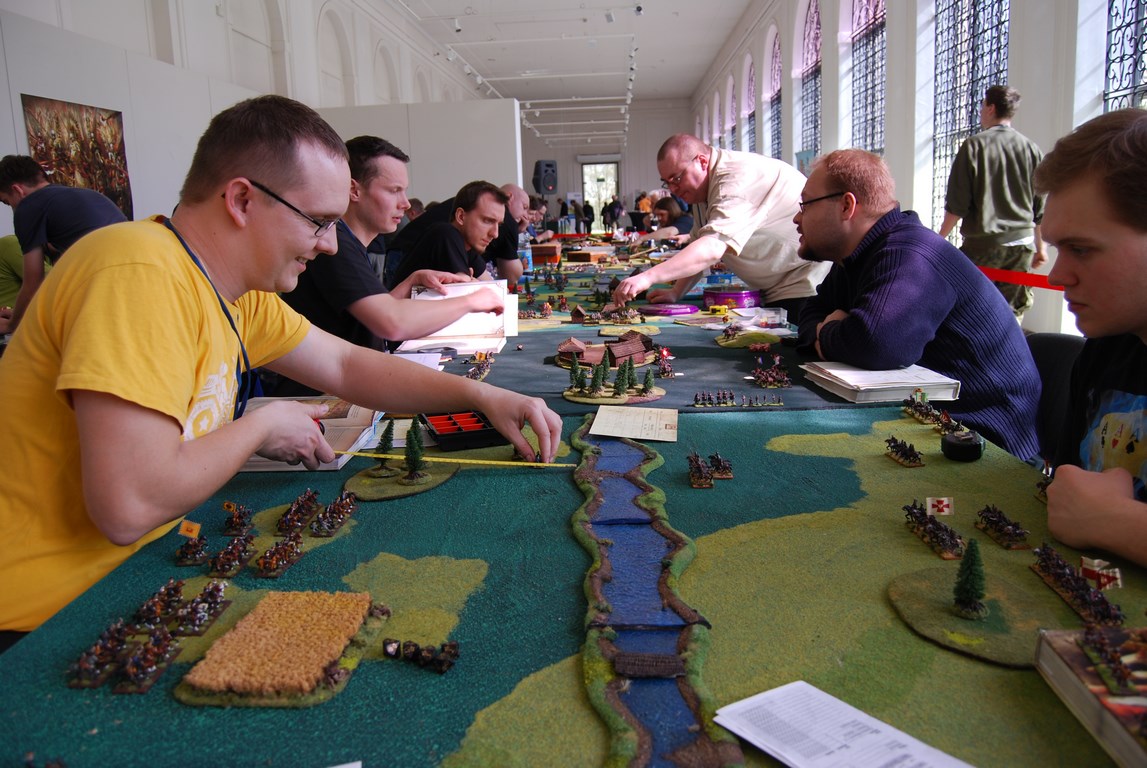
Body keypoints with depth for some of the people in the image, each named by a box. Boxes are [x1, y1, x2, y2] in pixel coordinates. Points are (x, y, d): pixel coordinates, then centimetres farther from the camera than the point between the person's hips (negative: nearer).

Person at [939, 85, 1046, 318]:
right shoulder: (1031, 148, 6)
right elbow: (1040, 206, 10)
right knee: (1012, 314, 7)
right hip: (1022, 242, 4)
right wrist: (1040, 247, 20)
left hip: (982, 242, -4)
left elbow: (956, 204, -7)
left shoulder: (974, 146, -5)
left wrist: (940, 237, 6)